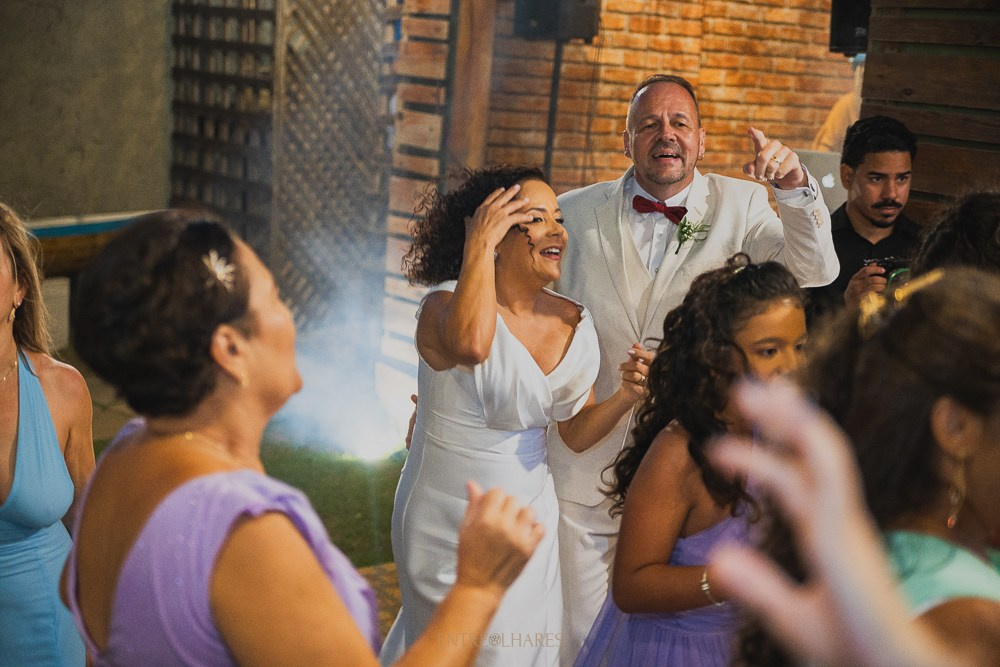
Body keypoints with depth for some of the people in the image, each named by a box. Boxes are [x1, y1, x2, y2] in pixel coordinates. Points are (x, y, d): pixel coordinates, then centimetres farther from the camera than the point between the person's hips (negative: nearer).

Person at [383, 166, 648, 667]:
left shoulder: (574, 324, 0)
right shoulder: (445, 304, -17)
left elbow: (576, 433, 8)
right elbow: (472, 343, -43)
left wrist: (624, 398, -12)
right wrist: (479, 242, -31)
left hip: (528, 519, 6)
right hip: (447, 523, -5)